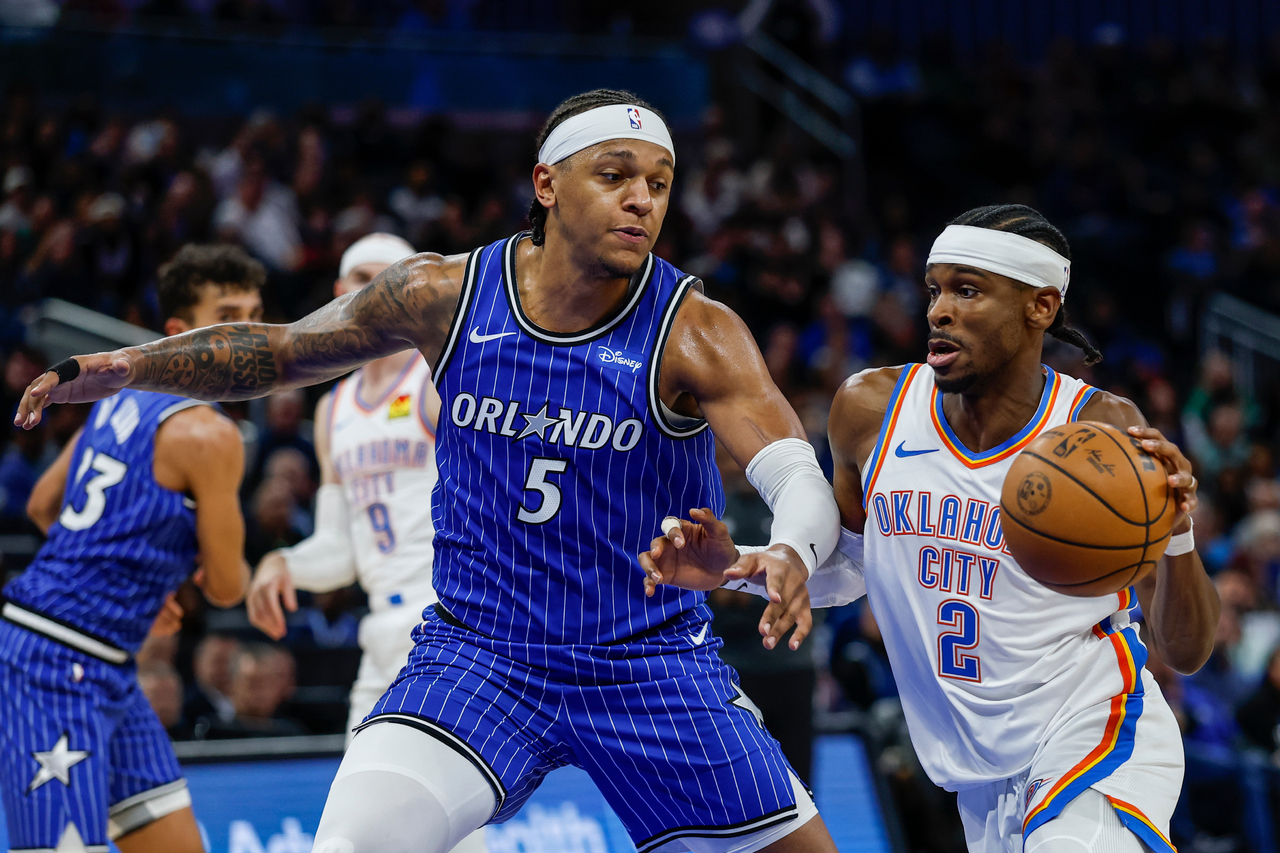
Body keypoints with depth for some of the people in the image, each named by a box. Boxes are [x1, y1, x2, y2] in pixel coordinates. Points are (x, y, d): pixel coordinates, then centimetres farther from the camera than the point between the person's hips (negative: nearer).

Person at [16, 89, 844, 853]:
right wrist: (130, 366, 0)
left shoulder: (695, 334, -14)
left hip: (653, 664, 0)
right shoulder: (444, 296, -6)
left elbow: (805, 484, -26)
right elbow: (284, 351, 11)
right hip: (478, 653, 0)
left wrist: (791, 555, -49)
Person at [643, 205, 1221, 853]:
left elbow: (1187, 653, -13)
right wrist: (742, 567, 0)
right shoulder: (870, 410, -3)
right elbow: (849, 565, 17)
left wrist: (1176, 536, -31)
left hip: (1095, 736, -5)